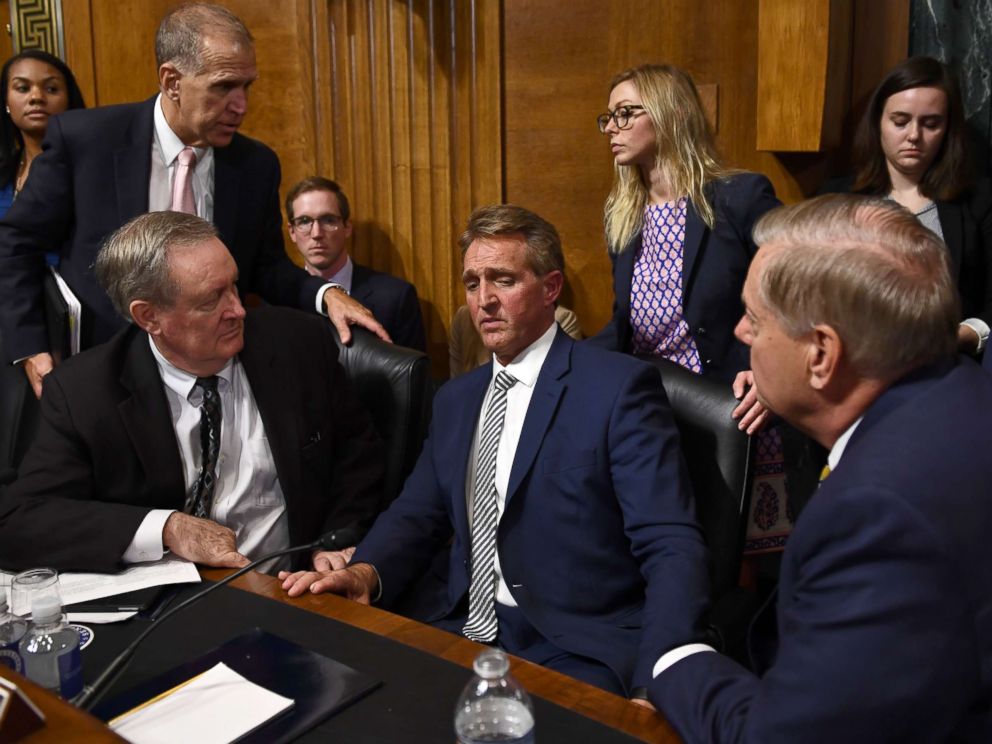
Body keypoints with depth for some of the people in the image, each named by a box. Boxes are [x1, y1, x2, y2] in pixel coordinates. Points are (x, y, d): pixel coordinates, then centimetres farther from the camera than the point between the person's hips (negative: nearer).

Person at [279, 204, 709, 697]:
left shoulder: (619, 387, -7)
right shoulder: (455, 398, 15)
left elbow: (672, 548, -13)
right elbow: (417, 513, 14)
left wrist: (657, 684, -27)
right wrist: (366, 572, -9)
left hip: (572, 655, -5)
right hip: (454, 633, 5)